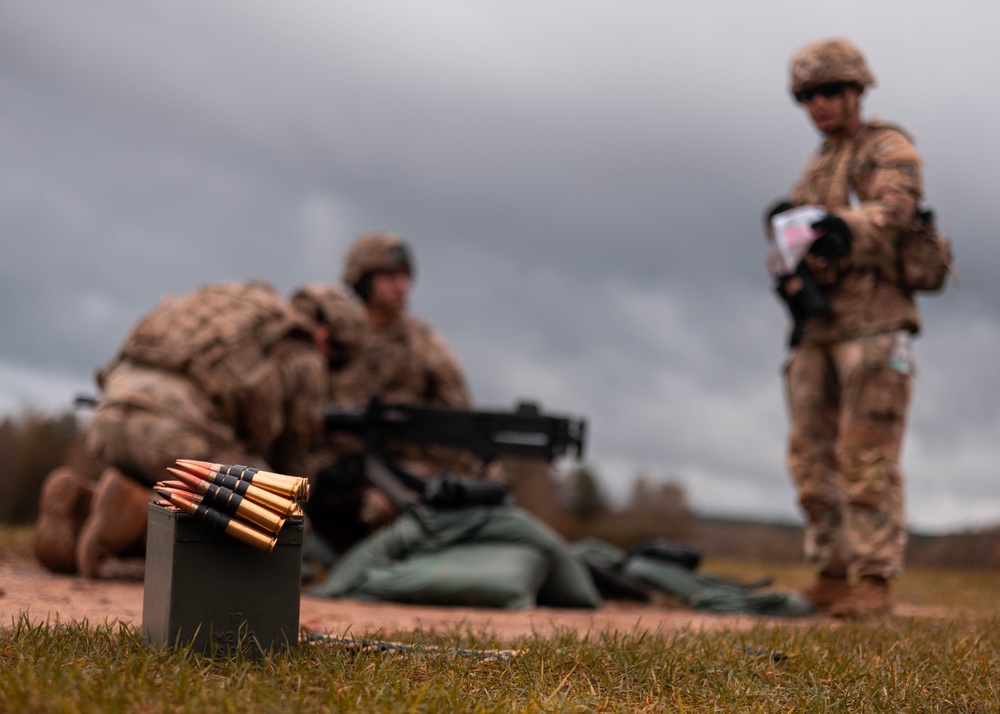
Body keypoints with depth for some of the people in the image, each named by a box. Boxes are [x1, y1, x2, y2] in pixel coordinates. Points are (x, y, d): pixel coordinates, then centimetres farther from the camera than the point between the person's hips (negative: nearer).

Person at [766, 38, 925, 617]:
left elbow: (892, 210, -19)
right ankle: (832, 574, 13)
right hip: (819, 327, 7)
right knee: (813, 456, 5)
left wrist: (842, 231, -40)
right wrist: (790, 271, -9)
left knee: (866, 456, -11)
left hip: (872, 323, -7)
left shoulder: (888, 148, 1)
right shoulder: (817, 168, 24)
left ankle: (875, 581, -8)